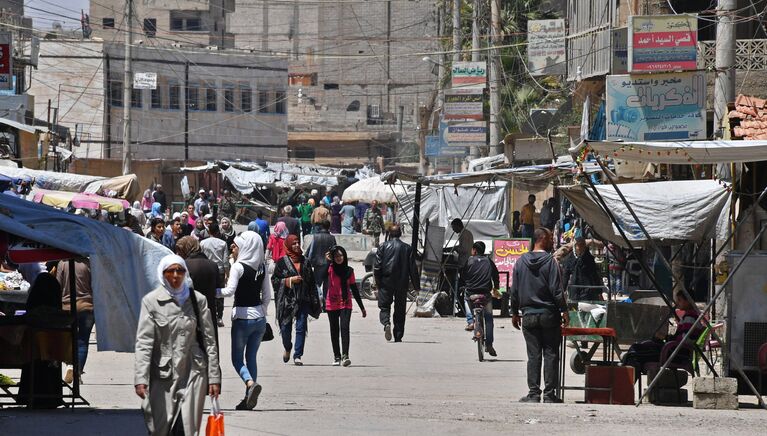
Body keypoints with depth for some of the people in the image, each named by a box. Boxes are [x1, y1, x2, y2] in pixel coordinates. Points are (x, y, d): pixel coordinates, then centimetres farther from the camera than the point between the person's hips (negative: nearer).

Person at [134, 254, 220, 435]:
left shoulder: (197, 300, 6)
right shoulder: (151, 301, 0)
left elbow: (209, 340, 8)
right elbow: (144, 342, -5)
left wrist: (214, 377, 4)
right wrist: (140, 378, -14)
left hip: (193, 373, 1)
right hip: (163, 375, -1)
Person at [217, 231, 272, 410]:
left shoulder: (238, 267, -12)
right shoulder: (262, 267, 7)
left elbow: (230, 291, -21)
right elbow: (267, 295, 11)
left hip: (242, 317, -5)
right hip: (259, 317, 5)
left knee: (237, 358, 4)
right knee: (251, 357, 14)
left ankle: (250, 383, -23)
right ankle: (249, 398, 10)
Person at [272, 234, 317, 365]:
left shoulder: (305, 262, 11)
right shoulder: (282, 262, 2)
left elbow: (312, 281, 14)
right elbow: (274, 280, 0)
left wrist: (314, 298, 8)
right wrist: (290, 280, -12)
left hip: (303, 299, 2)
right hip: (287, 299, -2)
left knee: (301, 327, -7)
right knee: (286, 327, 1)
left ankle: (297, 355, -5)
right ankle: (287, 349, 30)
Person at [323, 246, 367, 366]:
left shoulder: (349, 270, 6)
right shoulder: (330, 269, 0)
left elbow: (354, 289, 10)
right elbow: (323, 274, -23)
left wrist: (362, 307, 11)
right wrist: (328, 261, -32)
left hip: (346, 304, 0)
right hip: (332, 304, 0)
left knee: (344, 328, -16)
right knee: (334, 331, 8)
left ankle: (345, 356, -24)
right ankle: (337, 357, 19)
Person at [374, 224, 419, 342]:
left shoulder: (383, 246, -2)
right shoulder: (407, 248, 2)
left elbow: (377, 266, -5)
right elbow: (413, 269, 2)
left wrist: (378, 281, 6)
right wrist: (416, 285, 8)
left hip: (386, 281, -1)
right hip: (402, 283, 1)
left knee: (384, 306, 6)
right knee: (400, 310, 9)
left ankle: (386, 323, -25)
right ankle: (398, 337, 10)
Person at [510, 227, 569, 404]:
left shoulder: (521, 262, 5)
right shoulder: (550, 261, -9)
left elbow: (514, 290, 9)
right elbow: (557, 290, -11)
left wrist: (514, 313, 17)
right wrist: (564, 311, -4)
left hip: (528, 316, 4)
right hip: (549, 315, -4)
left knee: (533, 355, 5)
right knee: (551, 355, 2)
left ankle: (533, 394, 2)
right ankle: (549, 394, 1)